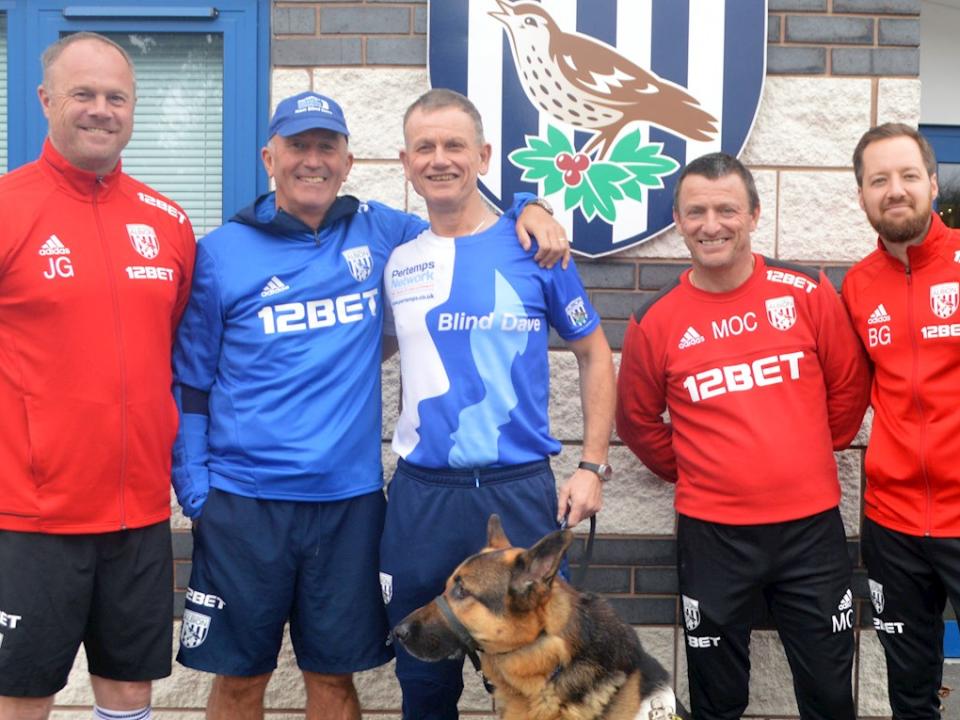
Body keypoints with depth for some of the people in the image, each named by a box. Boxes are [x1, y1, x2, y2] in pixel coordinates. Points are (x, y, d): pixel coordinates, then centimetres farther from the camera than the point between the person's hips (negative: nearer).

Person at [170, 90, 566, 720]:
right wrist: (194, 490, -4)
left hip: (351, 497, 2)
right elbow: (190, 383, 2)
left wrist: (530, 210, -4)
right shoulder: (222, 253, 0)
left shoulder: (378, 233, 5)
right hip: (244, 500, -1)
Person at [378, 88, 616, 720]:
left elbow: (594, 354, 6)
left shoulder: (533, 247, -1)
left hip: (522, 490, -2)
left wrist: (593, 466, -1)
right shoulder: (393, 255, 4)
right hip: (420, 495, 2)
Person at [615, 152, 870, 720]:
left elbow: (850, 386, 7)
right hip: (712, 534, 0)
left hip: (812, 525, 0)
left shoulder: (807, 293, -4)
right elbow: (638, 422, 10)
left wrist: (809, 455, 10)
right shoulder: (656, 322, -4)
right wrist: (692, 471, 7)